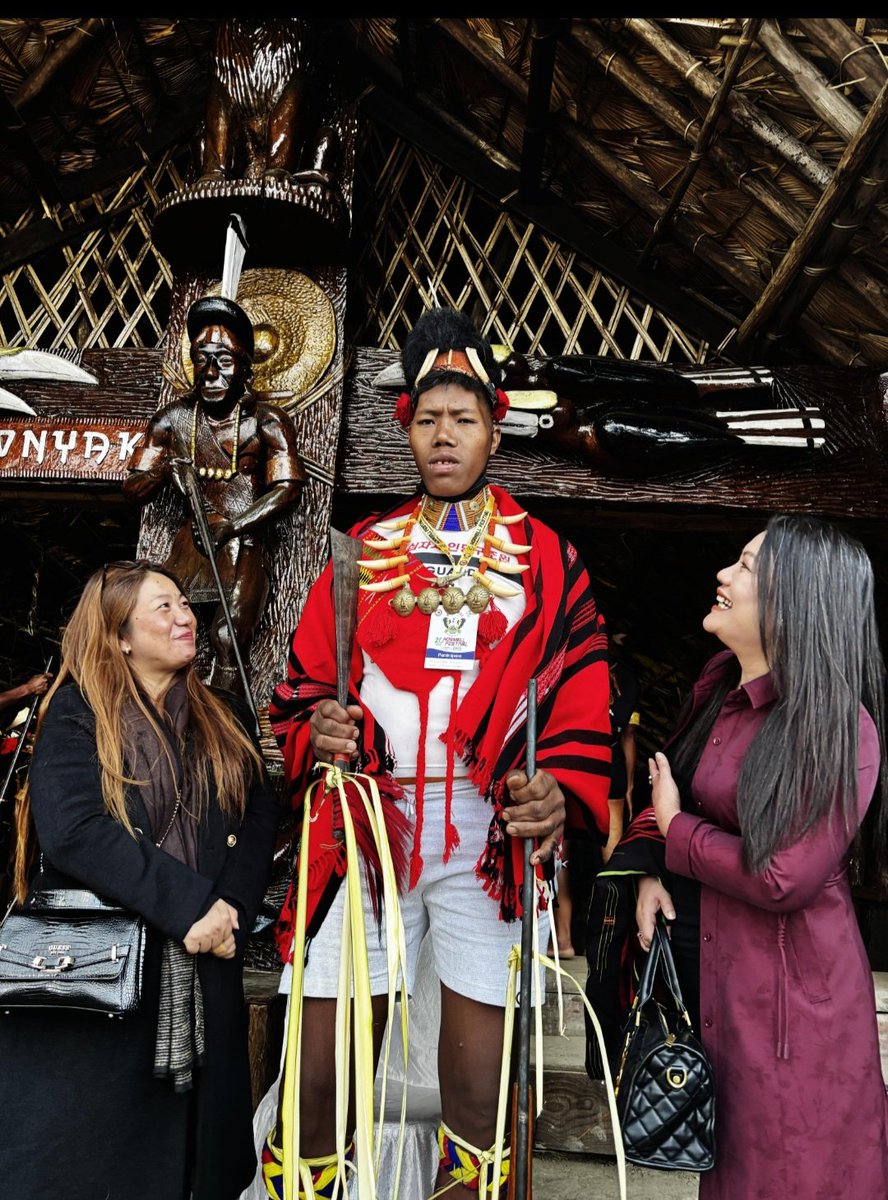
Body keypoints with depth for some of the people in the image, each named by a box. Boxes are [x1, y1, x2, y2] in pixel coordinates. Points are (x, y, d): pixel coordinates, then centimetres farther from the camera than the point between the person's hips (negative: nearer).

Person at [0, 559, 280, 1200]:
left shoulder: (226, 719, 11)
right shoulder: (76, 714, -2)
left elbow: (260, 819, 1)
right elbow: (73, 829, -16)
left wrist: (231, 911, -16)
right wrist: (191, 904, -20)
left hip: (203, 975, 4)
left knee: (194, 1148, 13)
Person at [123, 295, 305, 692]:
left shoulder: (266, 421, -5)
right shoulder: (174, 418, 6)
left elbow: (289, 488, -11)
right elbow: (132, 488, 9)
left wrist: (230, 526, -17)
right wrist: (164, 472, -14)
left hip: (245, 544, -3)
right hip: (191, 543, 4)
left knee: (228, 639, -17)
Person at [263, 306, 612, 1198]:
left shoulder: (546, 560, 7)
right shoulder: (365, 550, 11)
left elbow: (584, 705, 2)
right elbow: (305, 681, 10)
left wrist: (563, 789, -15)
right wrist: (318, 728, -12)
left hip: (490, 838, -1)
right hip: (367, 829, 1)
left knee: (475, 1109, 10)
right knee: (319, 1084, 7)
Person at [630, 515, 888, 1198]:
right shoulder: (718, 690, 2)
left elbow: (784, 881, -25)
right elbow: (669, 788, 11)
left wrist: (673, 830, -13)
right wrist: (650, 869, -7)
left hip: (788, 987, -7)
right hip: (708, 963, 7)